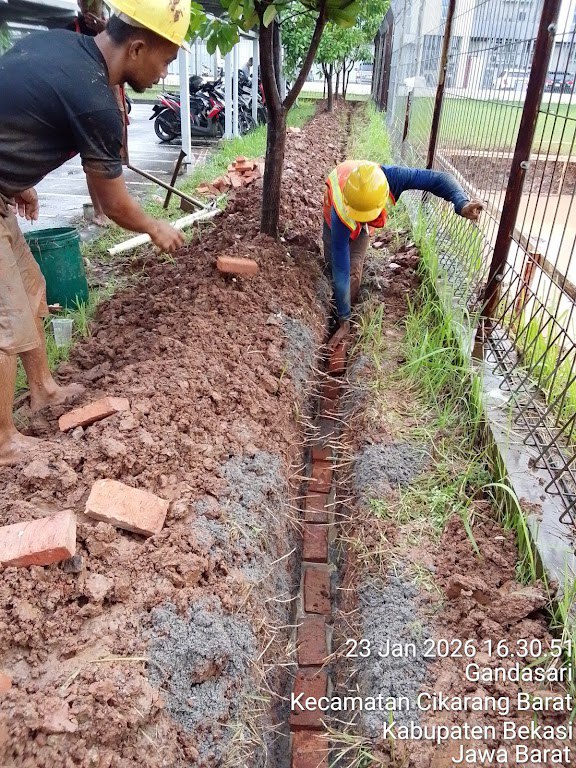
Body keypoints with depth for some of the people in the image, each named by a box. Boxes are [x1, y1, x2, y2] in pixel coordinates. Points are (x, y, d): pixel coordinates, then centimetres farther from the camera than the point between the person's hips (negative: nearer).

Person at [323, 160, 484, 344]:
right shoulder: (339, 216, -49)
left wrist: (462, 204, -59)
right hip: (338, 209, -2)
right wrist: (344, 320, -42)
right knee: (334, 265, -1)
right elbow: (341, 271, -46)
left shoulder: (390, 177, -45)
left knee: (354, 268, -11)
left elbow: (440, 179, -37)